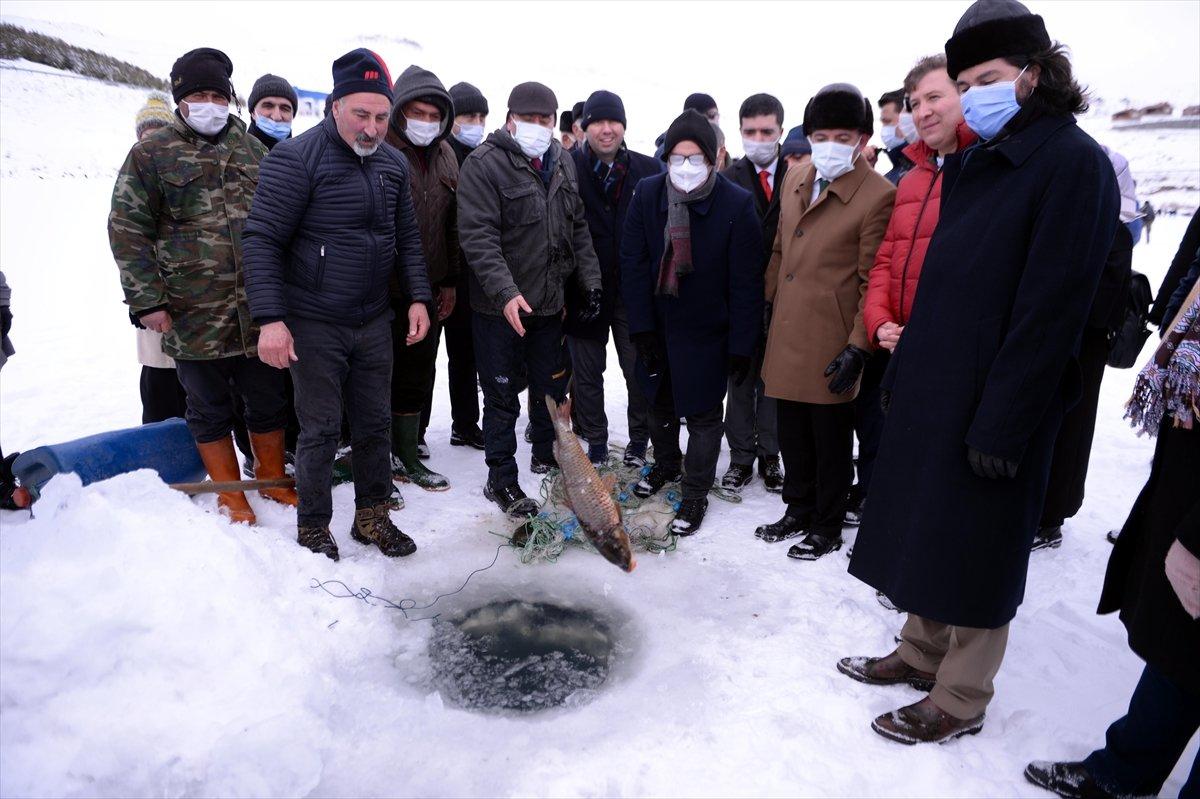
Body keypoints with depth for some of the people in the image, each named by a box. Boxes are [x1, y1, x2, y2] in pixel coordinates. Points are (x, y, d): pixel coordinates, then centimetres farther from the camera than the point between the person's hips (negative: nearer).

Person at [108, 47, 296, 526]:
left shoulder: (251, 149, 10)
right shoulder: (152, 154, -1)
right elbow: (128, 231, -2)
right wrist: (147, 301, -9)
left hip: (258, 310, 3)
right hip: (193, 316, -2)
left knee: (269, 400, 12)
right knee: (209, 409, 10)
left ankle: (272, 479, 30)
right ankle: (230, 494, 25)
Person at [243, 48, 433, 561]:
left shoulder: (393, 163, 7)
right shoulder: (297, 158, -12)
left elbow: (407, 237, 15)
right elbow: (262, 239, -14)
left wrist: (419, 297, 5)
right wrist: (270, 319, -20)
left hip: (374, 322, 6)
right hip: (313, 326, -5)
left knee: (375, 423, 12)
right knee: (320, 429, 2)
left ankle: (372, 516, 29)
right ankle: (313, 527, 22)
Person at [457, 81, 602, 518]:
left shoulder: (562, 163, 10)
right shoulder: (484, 164, -11)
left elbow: (578, 228, 15)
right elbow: (478, 235, -20)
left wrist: (591, 281, 6)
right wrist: (506, 292, -30)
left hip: (550, 302, 6)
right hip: (500, 307, -6)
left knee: (552, 387, 18)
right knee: (503, 397, 4)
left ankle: (548, 458, 38)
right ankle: (501, 480, 17)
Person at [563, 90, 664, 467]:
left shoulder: (649, 170, 2)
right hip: (584, 291, 0)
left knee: (641, 372, 5)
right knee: (587, 374, 9)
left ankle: (638, 445, 24)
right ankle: (596, 446, 25)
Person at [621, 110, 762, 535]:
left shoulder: (737, 204, -17)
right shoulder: (647, 194, -8)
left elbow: (745, 284, -15)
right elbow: (633, 264, -6)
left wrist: (741, 345, -15)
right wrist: (641, 327, -10)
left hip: (706, 331, -4)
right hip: (657, 325, 4)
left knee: (703, 414, 7)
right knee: (660, 403, 22)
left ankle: (696, 494, 24)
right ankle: (666, 464, 47)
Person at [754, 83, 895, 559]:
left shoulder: (878, 196, -11)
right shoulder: (794, 182, 9)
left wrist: (858, 347, -15)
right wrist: (766, 305, 14)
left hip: (830, 346, -6)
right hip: (786, 337, 6)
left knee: (831, 441, 9)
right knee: (792, 436, 17)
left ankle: (827, 528, 27)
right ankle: (798, 511, 36)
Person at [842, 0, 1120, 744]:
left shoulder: (1074, 162, -12)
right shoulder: (972, 161, 13)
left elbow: (1051, 308, -18)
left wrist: (1002, 423, -20)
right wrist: (903, 368, 11)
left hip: (990, 400, -8)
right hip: (933, 387, 8)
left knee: (974, 550, 5)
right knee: (927, 530, 17)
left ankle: (959, 700, 23)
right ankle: (922, 652, 36)